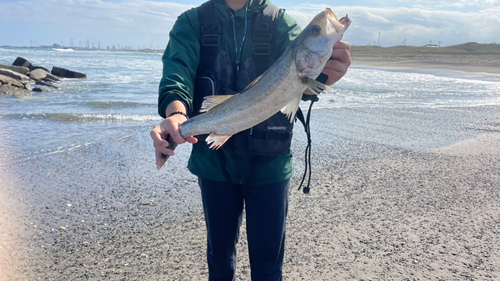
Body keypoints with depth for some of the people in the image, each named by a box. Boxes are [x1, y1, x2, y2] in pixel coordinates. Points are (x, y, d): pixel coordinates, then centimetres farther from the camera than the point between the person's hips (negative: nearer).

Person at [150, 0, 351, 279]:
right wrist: (176, 112, -38)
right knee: (219, 254, 19)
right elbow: (178, 69, -16)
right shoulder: (192, 23, 1)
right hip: (215, 159, 1)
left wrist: (323, 74, -41)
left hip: (269, 161, 0)